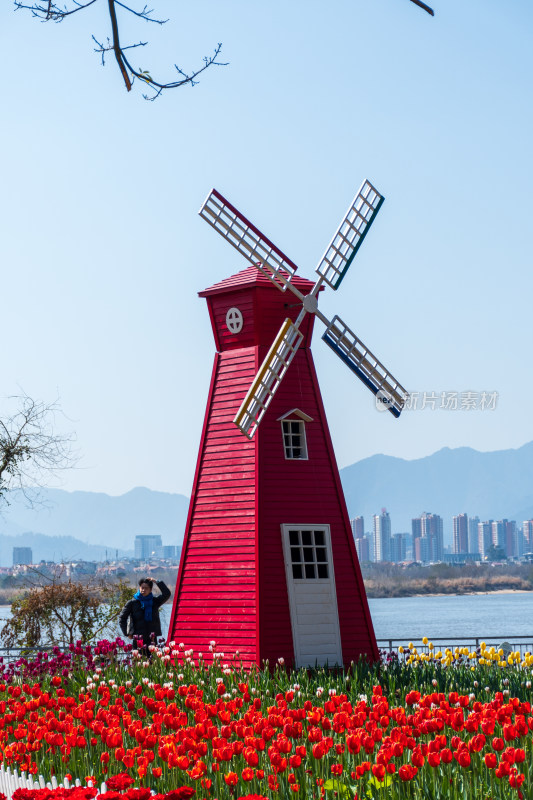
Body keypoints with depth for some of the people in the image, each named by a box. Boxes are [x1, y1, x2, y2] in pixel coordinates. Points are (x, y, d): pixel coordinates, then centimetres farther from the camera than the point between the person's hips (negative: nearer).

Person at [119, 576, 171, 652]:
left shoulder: (155, 601, 6)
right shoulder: (132, 603, 2)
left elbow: (167, 594, -7)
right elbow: (122, 618, 7)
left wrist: (157, 582, -8)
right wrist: (127, 633, 0)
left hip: (152, 639, 1)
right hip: (138, 639, -1)